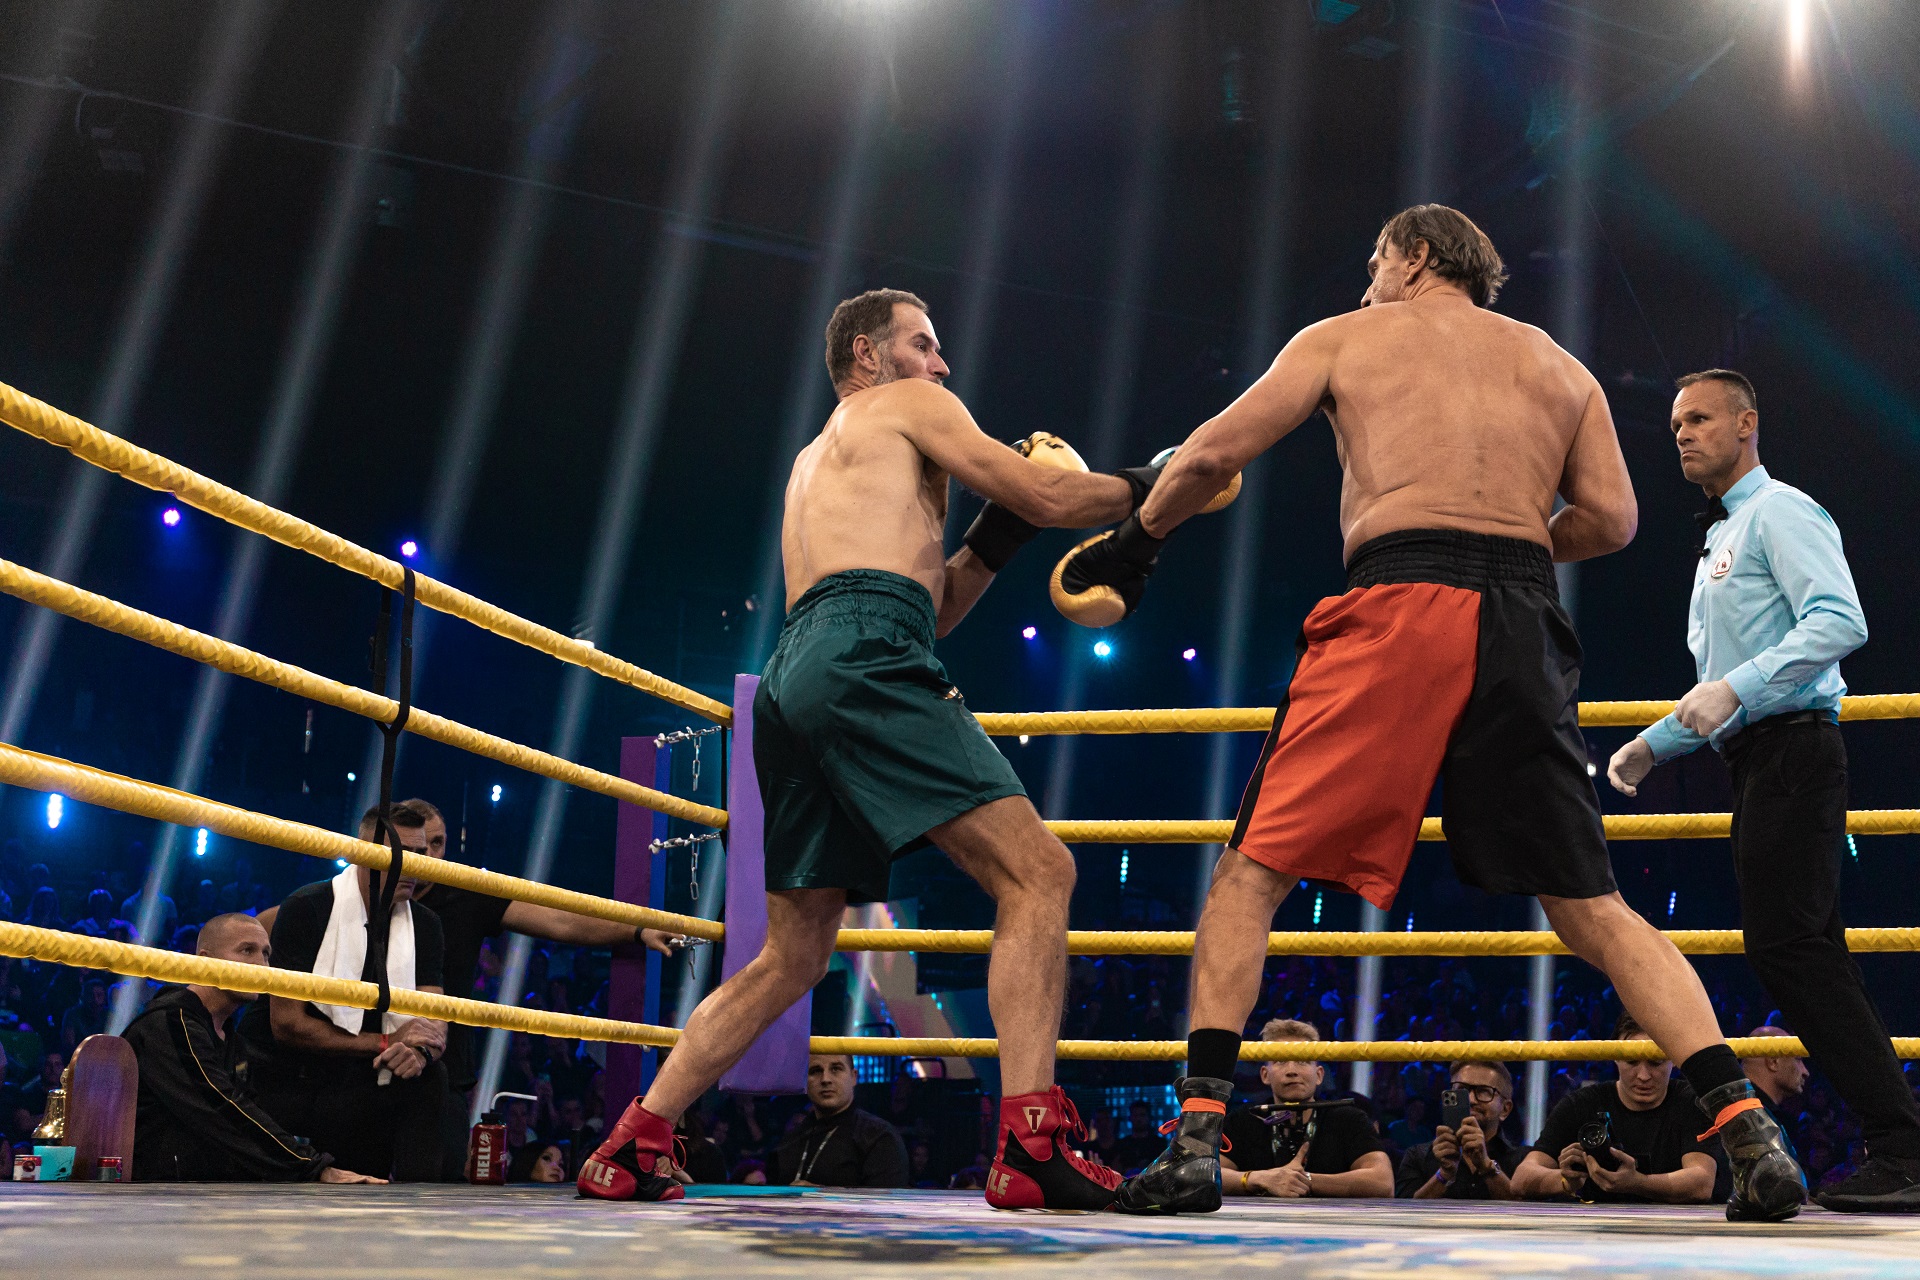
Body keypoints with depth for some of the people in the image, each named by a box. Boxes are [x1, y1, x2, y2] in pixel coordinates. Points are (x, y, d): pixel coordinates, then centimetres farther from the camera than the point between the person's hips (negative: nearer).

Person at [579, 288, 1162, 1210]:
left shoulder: (812, 462, 38)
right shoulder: (908, 406, 15)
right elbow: (1048, 497, 7)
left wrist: (1000, 532, 26)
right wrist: (1149, 486, 22)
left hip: (791, 678, 9)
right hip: (864, 660, -8)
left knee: (792, 958, 14)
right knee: (1037, 872, -12)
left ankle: (629, 1150, 12)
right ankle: (1032, 1144, -23)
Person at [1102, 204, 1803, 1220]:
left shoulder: (1346, 337, 18)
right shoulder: (1559, 365, 25)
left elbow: (1211, 454, 11)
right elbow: (1612, 518, 12)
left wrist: (1132, 545, 26)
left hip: (1397, 609, -3)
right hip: (1524, 628, 4)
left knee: (1251, 875, 3)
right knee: (1591, 907, 12)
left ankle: (1197, 1137, -7)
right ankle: (1748, 1132, 2)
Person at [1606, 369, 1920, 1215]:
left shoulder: (1778, 511, -3)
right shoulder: (1719, 540, 27)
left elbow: (1839, 620, -19)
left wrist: (1736, 688, -26)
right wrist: (1654, 744, 25)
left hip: (1790, 749, -10)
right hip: (1758, 762, 10)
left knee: (1789, 943, -18)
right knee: (1795, 952, 5)